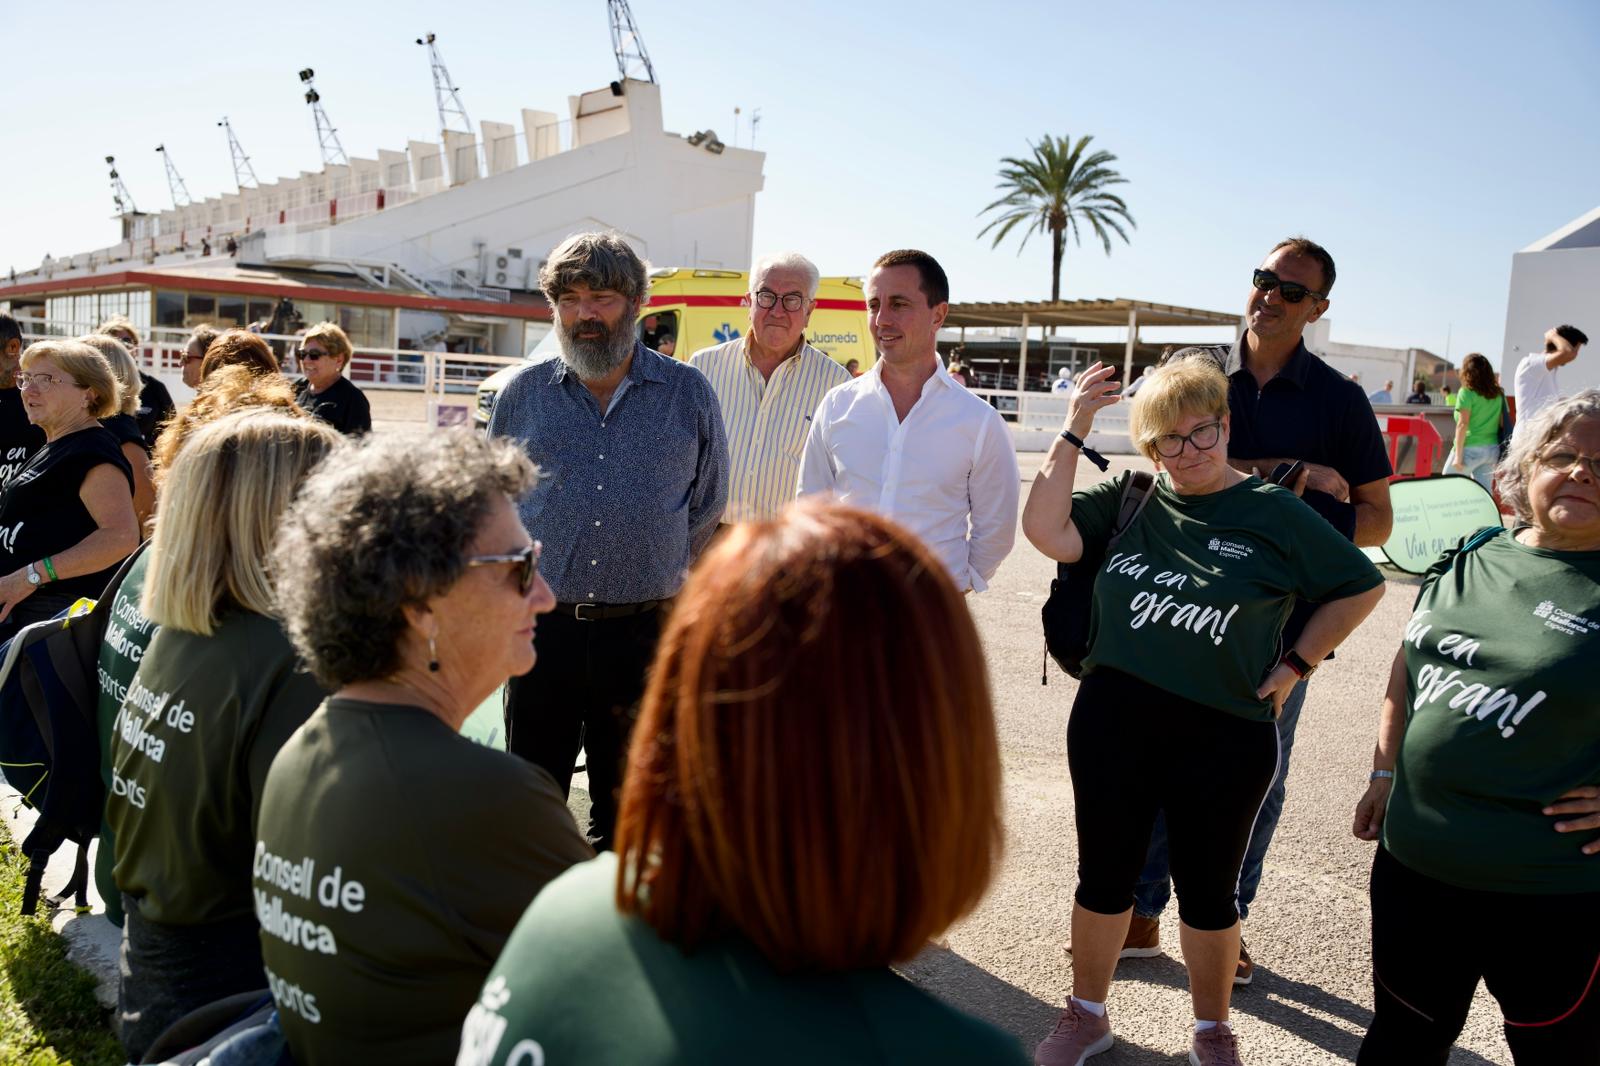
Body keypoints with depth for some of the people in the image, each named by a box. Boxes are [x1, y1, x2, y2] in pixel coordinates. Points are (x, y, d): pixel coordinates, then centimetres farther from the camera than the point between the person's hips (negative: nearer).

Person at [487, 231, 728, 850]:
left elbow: (707, 506, 11)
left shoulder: (688, 393, 2)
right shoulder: (523, 393, 5)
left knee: (625, 805, 14)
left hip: (645, 630, 0)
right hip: (542, 628, 1)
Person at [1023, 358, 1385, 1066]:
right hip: (1113, 722, 2)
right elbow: (1046, 532, -11)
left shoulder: (1274, 513, -1)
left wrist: (1294, 664, 1)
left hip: (1225, 736, -1)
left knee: (1208, 892, 14)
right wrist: (1072, 433, -11)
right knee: (1104, 876, 14)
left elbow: (1361, 588, 7)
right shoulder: (1131, 498, 3)